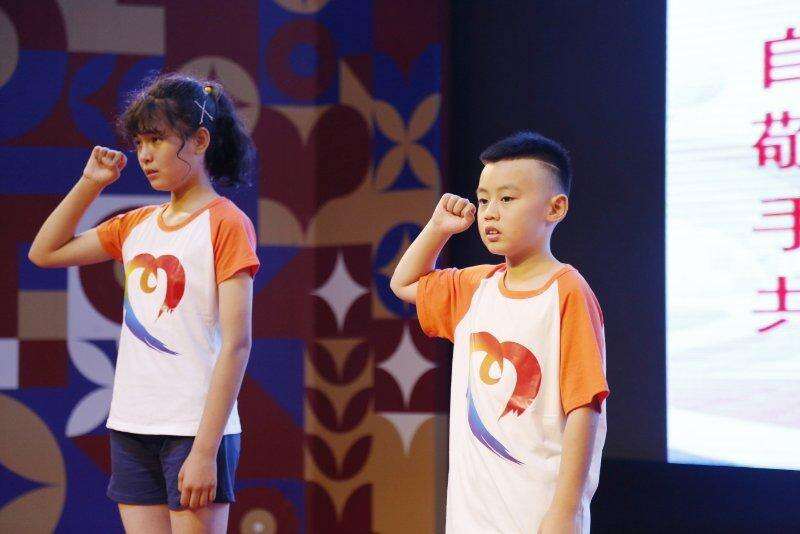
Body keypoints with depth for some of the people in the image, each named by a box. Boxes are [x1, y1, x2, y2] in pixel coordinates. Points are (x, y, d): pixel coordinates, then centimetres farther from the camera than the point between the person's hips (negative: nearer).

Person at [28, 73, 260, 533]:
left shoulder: (225, 223, -6)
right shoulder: (137, 226, 14)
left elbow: (236, 344, -13)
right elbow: (45, 252, 24)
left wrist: (205, 451, -19)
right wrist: (90, 184, 12)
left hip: (196, 427, -6)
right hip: (133, 427, 6)